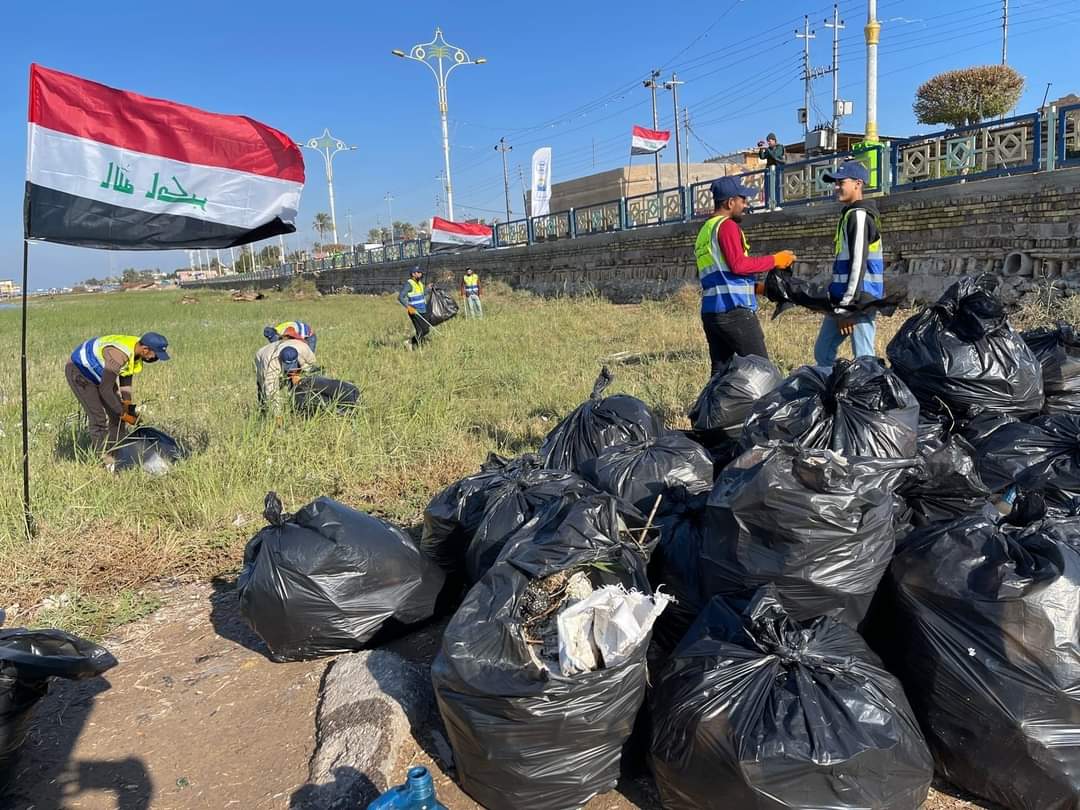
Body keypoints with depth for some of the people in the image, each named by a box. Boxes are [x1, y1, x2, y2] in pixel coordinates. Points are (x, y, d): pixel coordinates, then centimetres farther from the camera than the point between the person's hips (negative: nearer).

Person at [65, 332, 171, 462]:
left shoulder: (135, 351, -11)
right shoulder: (119, 355, -39)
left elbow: (125, 380, 1)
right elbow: (105, 390, -34)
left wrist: (127, 407, -6)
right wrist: (124, 415, -26)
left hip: (97, 372, 9)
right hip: (78, 371, -9)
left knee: (116, 413, 4)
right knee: (99, 416, -13)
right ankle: (103, 457, -4)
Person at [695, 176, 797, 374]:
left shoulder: (704, 231, 22)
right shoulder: (727, 226, -5)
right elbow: (738, 264, -16)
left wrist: (755, 287, 25)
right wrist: (774, 261, -5)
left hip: (709, 311, 9)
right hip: (734, 309, -9)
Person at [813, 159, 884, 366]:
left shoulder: (859, 216, -11)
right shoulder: (850, 214, 19)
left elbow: (859, 263, -18)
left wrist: (848, 307, -19)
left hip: (858, 300, -10)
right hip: (843, 299, 10)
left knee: (864, 359, -9)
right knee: (822, 352, 15)